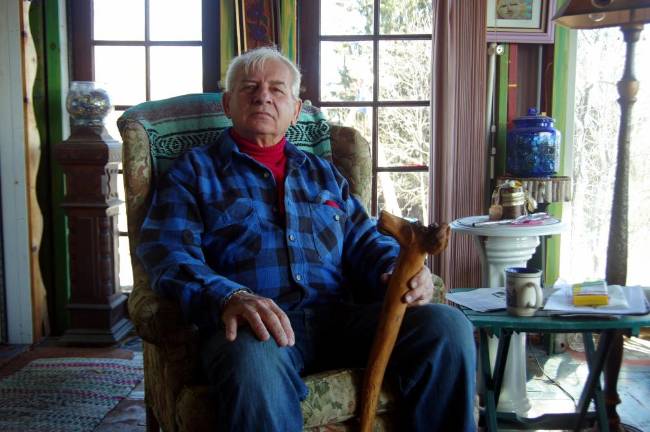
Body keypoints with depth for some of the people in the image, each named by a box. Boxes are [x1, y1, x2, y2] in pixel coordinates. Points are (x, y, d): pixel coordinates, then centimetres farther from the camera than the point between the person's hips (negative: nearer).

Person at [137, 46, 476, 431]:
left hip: (340, 315, 5)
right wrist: (228, 296, -22)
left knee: (447, 325, -22)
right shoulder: (195, 171, 15)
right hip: (255, 325, -4)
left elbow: (365, 240, 21)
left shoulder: (323, 173, 28)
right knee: (255, 358, -41)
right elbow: (169, 251, -1)